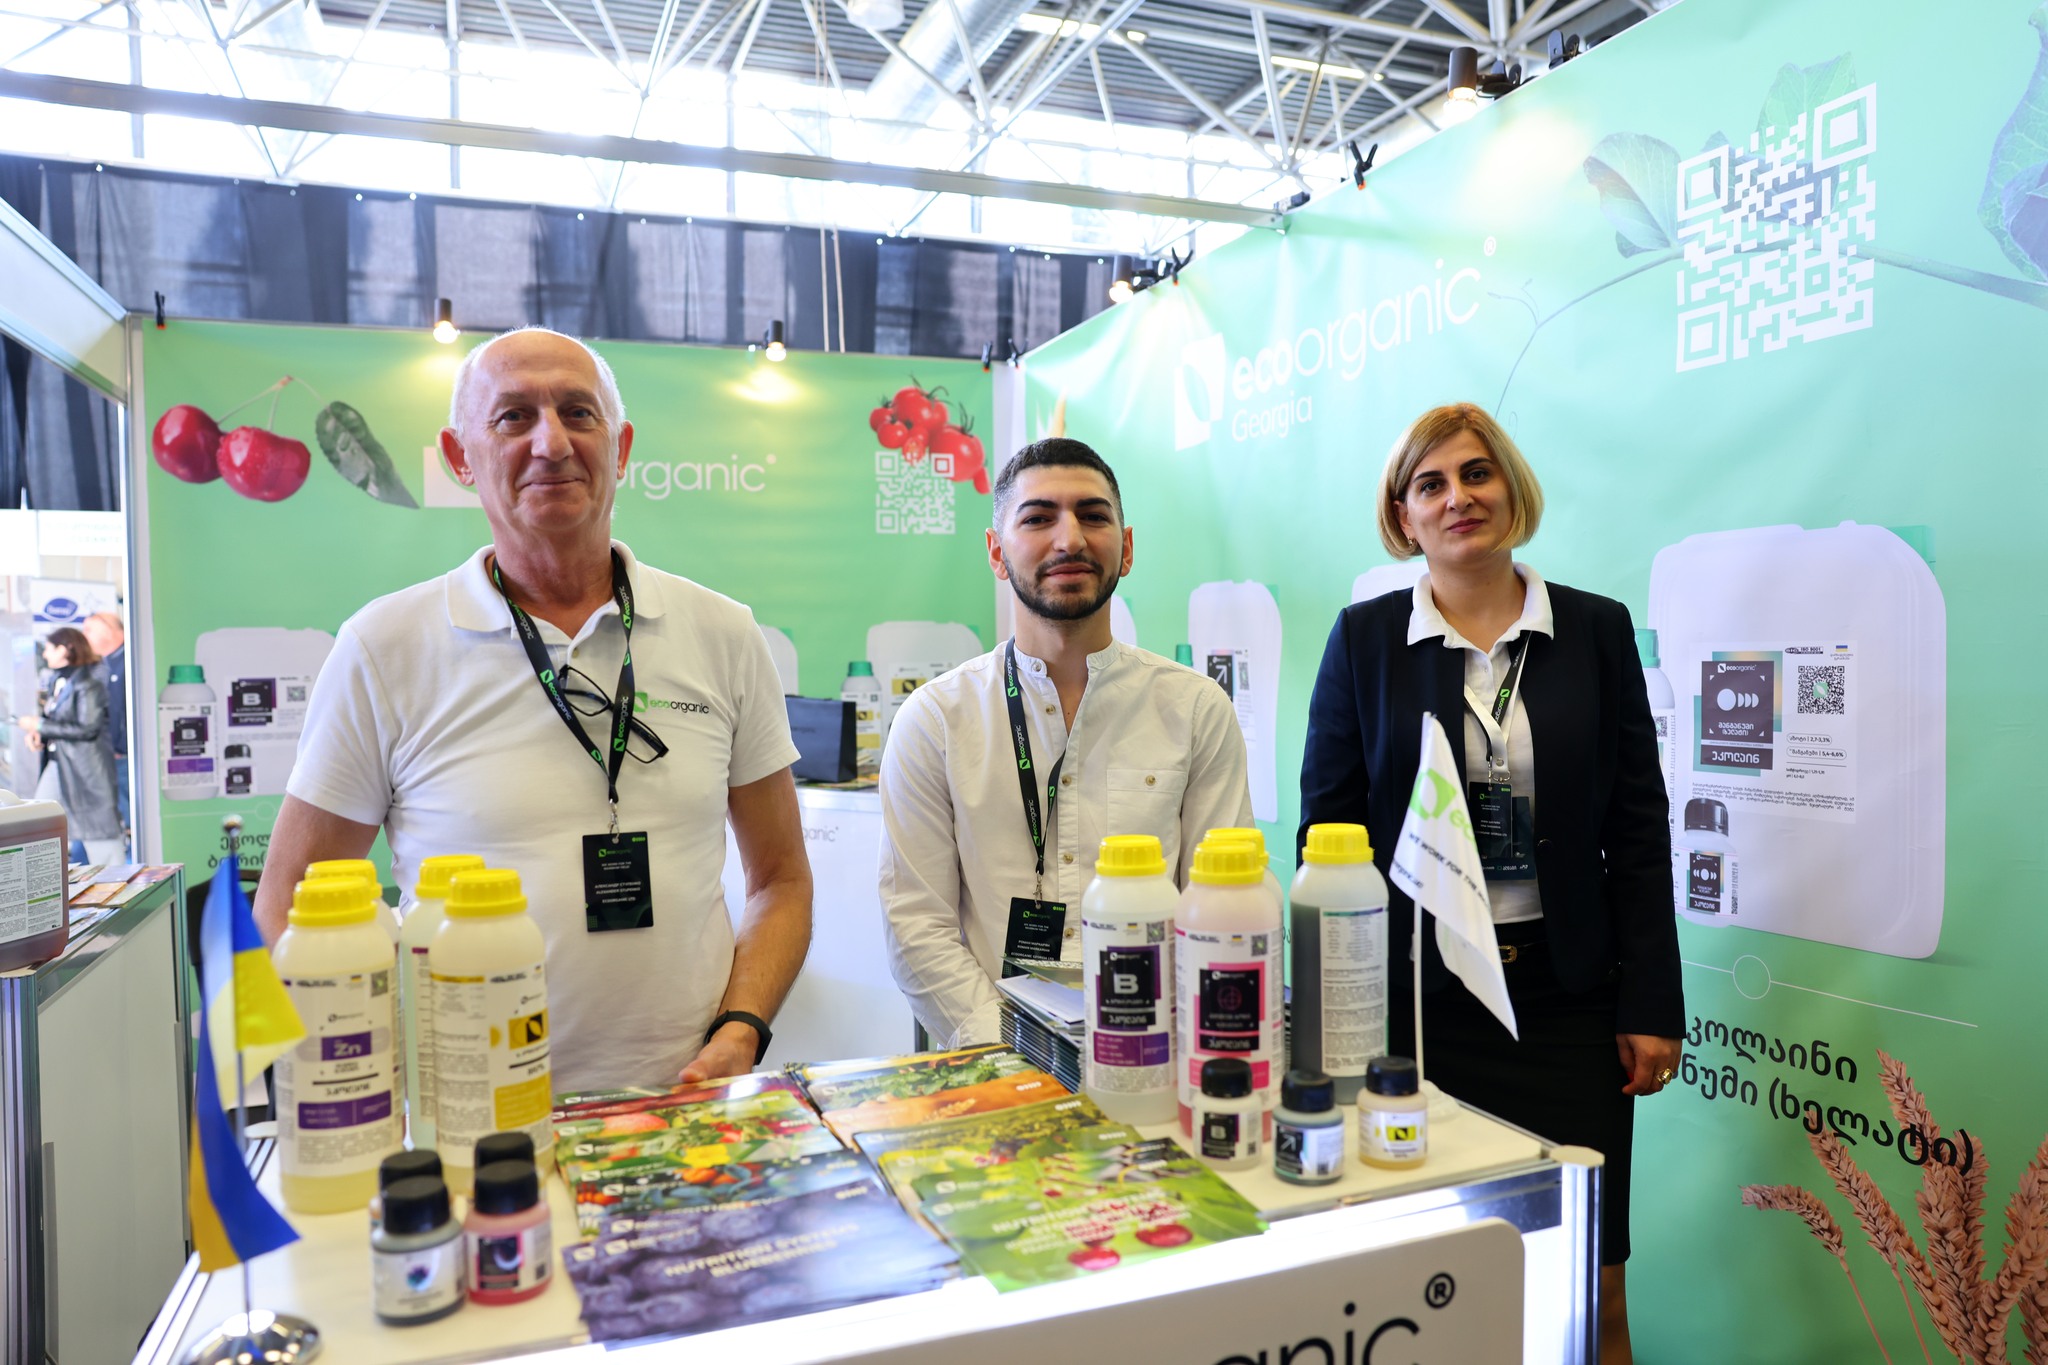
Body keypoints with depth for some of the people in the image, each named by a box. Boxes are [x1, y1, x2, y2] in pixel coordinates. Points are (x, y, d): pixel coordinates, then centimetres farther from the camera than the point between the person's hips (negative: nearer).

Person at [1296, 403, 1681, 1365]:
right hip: (1417, 995, -1)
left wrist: (1652, 1004, 1)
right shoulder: (1365, 637, 0)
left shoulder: (1597, 630, 4)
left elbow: (1638, 827, 4)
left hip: (1567, 994, 1)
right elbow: (1329, 830, 0)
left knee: (1589, 1276, 9)